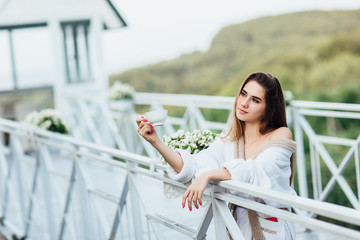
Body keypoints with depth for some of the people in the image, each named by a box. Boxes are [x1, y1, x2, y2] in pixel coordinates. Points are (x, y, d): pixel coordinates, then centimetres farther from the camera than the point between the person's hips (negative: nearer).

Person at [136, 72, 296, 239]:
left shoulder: (281, 135, -6)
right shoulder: (227, 142, 7)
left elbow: (259, 172, -23)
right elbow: (194, 168, -9)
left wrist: (209, 174, -34)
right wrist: (156, 142, -18)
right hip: (238, 226, 4)